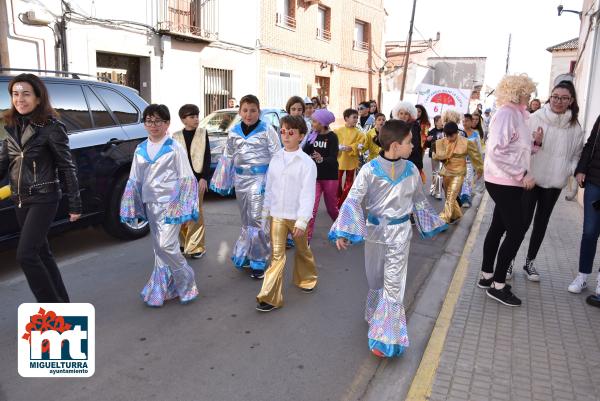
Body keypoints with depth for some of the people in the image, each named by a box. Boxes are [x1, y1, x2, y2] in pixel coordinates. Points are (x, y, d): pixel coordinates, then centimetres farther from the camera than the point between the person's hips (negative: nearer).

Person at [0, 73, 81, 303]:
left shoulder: (51, 128, -11)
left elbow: (67, 167, -10)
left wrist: (75, 204, -10)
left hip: (44, 199, -7)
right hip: (20, 200, 7)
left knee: (25, 254, -11)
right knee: (41, 252, 13)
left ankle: (52, 306, 5)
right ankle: (61, 303, 27)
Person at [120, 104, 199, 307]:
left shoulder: (175, 148, -5)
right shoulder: (140, 150, 9)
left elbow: (186, 179, -5)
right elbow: (134, 180, 14)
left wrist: (185, 207, -10)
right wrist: (132, 208, 10)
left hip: (170, 203, -5)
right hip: (150, 204, 5)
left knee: (166, 245, -13)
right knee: (159, 247, 11)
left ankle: (186, 281, 7)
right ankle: (165, 288, 23)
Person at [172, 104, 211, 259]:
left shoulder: (203, 134, 2)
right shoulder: (176, 136, 5)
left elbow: (207, 158, 0)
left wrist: (204, 177, -8)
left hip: (197, 178, -2)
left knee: (195, 213, -3)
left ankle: (197, 246, 5)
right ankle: (184, 242, 24)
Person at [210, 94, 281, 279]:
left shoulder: (266, 129, -5)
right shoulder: (233, 131, 10)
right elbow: (227, 157, 17)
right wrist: (221, 181, 19)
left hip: (260, 178, -5)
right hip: (240, 179, 5)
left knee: (257, 218, -9)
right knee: (246, 219, 13)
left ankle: (258, 260, 2)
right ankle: (246, 254, 27)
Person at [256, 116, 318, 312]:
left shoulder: (306, 162, -10)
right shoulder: (275, 159, 5)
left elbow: (308, 193, -14)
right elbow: (269, 187, 11)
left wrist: (302, 221, -19)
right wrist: (265, 211, 12)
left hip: (296, 216, -3)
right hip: (277, 215, 3)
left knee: (302, 250, 18)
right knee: (277, 255, 0)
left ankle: (306, 279, 44)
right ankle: (270, 297, 2)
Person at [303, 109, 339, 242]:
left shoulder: (332, 137, -11)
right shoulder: (312, 135, 2)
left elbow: (333, 159, -22)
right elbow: (304, 153, -4)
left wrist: (321, 159, -40)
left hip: (329, 177, -2)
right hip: (314, 176, 2)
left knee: (331, 207, 14)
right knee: (312, 207, -9)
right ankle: (307, 239, -6)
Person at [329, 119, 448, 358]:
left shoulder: (411, 170, -6)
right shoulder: (369, 170, -13)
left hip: (400, 232, 1)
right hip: (375, 229, -1)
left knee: (394, 284, 6)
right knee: (375, 280, 12)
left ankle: (386, 338, 16)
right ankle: (376, 314, 33)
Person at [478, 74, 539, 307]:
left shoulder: (516, 114, 13)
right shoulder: (506, 113, -16)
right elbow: (497, 150, -25)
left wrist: (532, 142, 1)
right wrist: (522, 175, -24)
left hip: (508, 181, 10)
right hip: (503, 182, -10)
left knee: (499, 228, 13)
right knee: (517, 229, -6)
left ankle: (486, 277, 24)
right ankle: (498, 285, 3)